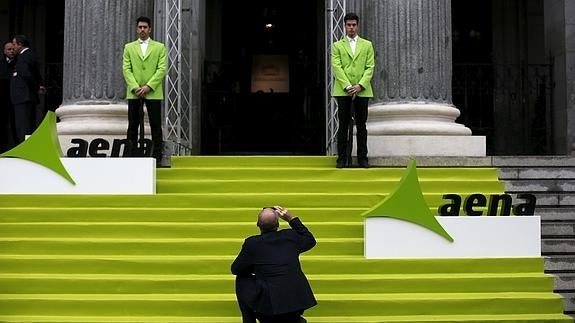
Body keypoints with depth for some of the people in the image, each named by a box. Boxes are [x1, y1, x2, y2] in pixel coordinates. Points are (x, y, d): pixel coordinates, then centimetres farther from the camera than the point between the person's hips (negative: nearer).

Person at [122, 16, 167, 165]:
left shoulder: (159, 47, 8)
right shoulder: (129, 47, 12)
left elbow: (162, 69, -2)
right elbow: (126, 69, 4)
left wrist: (148, 86, -13)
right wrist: (135, 87, -11)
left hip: (153, 92, -1)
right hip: (134, 93, 2)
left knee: (156, 125, -1)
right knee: (133, 125, 3)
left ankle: (157, 156, 2)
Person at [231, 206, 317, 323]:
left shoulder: (252, 243, -6)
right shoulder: (290, 236, 3)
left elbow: (235, 269, 10)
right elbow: (310, 241, 27)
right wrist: (291, 219, 23)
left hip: (271, 307, -4)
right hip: (299, 304, 4)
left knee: (242, 279, 18)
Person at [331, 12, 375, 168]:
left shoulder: (367, 45, 11)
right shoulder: (337, 46, 8)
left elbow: (370, 67, 3)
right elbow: (337, 67, -2)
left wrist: (360, 86, -10)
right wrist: (348, 86, -13)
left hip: (362, 90, 1)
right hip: (343, 91, -1)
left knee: (361, 125, 4)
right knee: (343, 125, 0)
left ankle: (362, 157, 9)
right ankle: (342, 158, 4)